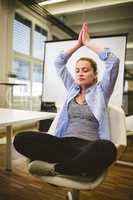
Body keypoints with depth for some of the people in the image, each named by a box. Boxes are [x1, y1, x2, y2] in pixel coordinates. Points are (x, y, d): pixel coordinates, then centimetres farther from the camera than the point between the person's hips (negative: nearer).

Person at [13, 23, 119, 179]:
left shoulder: (101, 90, 11)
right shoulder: (72, 89, 21)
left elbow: (113, 61, 0)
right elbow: (58, 62, 23)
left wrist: (88, 42, 10)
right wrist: (78, 44, 22)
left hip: (88, 146, -3)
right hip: (64, 143, 3)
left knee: (107, 148, -41)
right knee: (21, 139, -22)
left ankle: (55, 168, -21)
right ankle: (78, 165, -19)